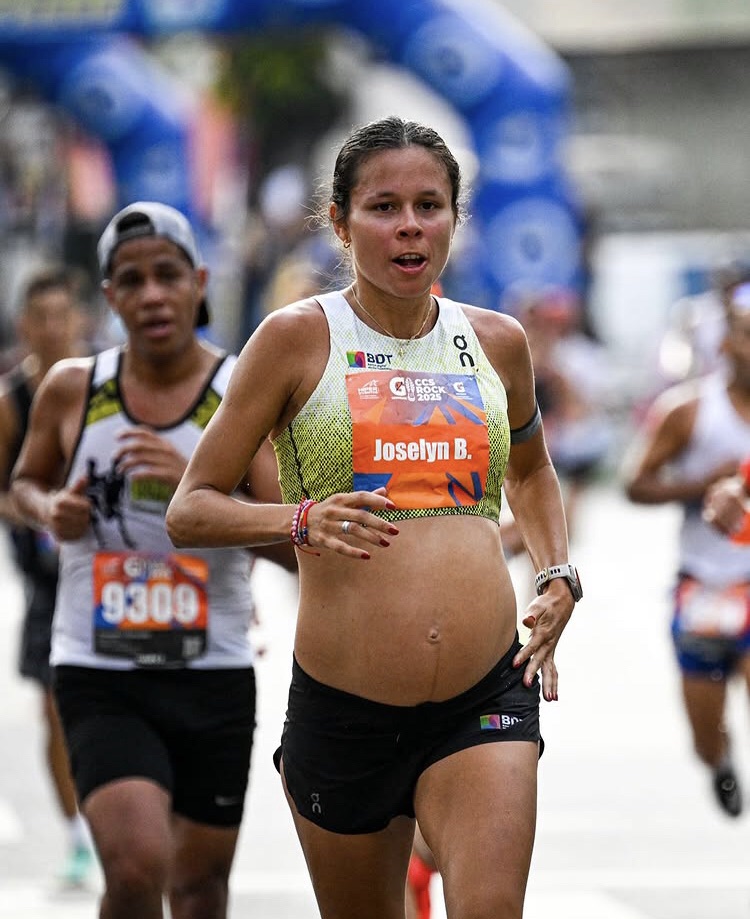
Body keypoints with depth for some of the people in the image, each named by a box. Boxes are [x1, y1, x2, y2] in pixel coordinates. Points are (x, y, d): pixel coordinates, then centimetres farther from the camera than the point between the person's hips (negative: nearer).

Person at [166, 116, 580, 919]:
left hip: (484, 702, 1)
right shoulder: (298, 338, -1)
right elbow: (189, 511, 0)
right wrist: (302, 519, -19)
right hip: (342, 708, -1)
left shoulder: (496, 342, 10)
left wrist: (559, 577, 14)